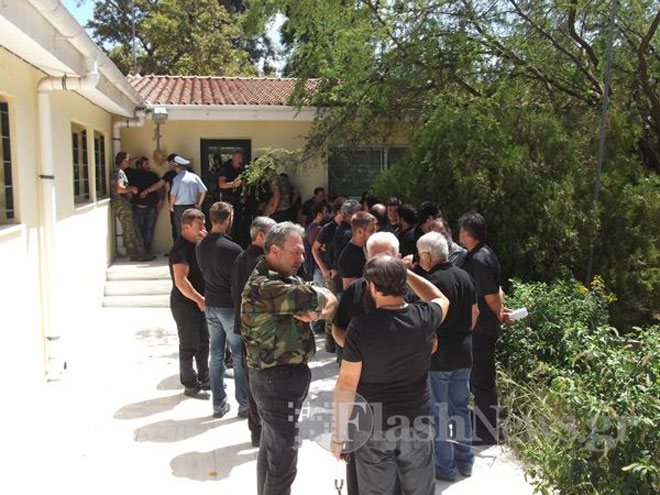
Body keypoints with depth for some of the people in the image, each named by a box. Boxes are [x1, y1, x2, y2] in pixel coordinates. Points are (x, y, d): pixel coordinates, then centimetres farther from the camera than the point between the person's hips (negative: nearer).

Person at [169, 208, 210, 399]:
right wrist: (199, 299, -21)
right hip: (185, 304, -9)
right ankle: (190, 385, 16)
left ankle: (204, 379, 31)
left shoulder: (198, 244, 10)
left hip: (199, 303, 9)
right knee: (189, 346, 3)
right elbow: (181, 281, -24)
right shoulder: (180, 249, -19)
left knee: (203, 342, 17)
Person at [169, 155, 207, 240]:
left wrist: (171, 205, 3)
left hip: (180, 208, -4)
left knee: (181, 232, 4)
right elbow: (203, 191, 2)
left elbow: (173, 195, -15)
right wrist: (199, 204, 12)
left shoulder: (177, 178, -10)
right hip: (192, 207, 4)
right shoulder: (194, 177, 2)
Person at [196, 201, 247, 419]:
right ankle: (244, 404, 14)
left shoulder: (200, 246, 0)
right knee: (239, 356, 5)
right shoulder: (232, 248, -20)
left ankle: (218, 404, 21)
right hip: (231, 307, -6)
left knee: (216, 355, 13)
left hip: (211, 305, 6)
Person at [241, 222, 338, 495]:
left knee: (270, 448, 24)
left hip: (282, 374, 10)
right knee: (283, 457, 1)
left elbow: (331, 300, 1)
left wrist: (315, 310, -20)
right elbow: (319, 298, -28)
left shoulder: (287, 279, 9)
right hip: (278, 380, -10)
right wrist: (318, 305, -5)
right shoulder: (263, 286, -23)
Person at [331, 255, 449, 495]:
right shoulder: (424, 317, -11)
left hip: (373, 428, -2)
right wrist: (405, 272, 16)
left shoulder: (360, 327, -19)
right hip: (417, 424, 2)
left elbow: (347, 383, -15)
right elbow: (441, 299, 15)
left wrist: (339, 435, -4)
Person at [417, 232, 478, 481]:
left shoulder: (432, 281, -20)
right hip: (464, 353, 7)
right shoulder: (464, 276, 3)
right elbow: (474, 313, 12)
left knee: (438, 412, 7)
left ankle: (445, 467, 17)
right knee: (461, 407, 18)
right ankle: (465, 461, 30)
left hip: (438, 356, -7)